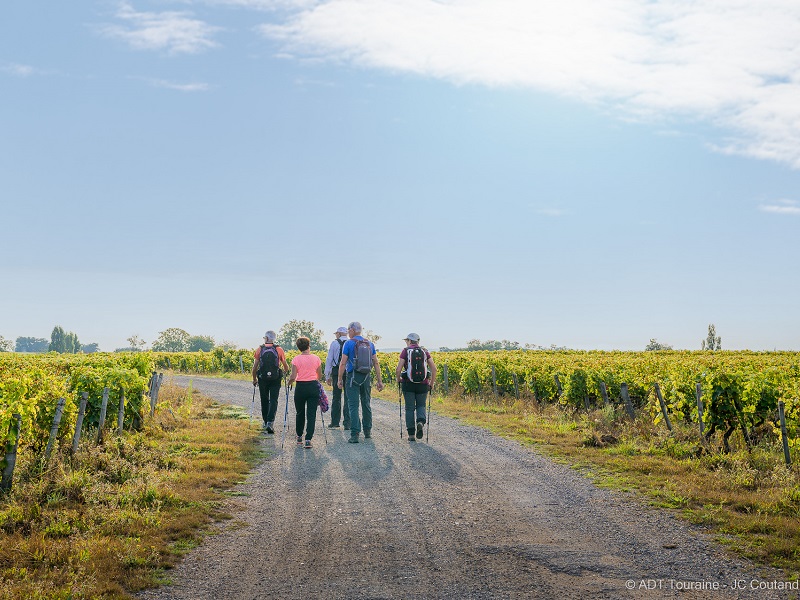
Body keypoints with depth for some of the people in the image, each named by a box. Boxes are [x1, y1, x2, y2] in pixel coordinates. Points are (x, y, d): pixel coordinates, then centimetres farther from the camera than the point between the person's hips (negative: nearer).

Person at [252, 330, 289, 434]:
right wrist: (286, 371, 30)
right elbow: (285, 366, 6)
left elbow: (255, 366, -1)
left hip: (262, 379, 1)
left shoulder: (259, 349, 0)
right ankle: (270, 422, -17)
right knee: (273, 401, -1)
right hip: (275, 379, -1)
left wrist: (254, 379, 13)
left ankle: (266, 422, 26)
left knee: (264, 401, 15)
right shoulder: (279, 350, -1)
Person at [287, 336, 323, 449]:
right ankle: (308, 439, -7)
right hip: (313, 387, 0)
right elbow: (320, 376, 7)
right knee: (311, 414, 1)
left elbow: (293, 377, -10)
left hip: (300, 387, 0)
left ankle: (299, 437, 30)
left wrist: (289, 383, 10)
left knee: (300, 413, 17)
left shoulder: (296, 359, -5)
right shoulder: (316, 358, 0)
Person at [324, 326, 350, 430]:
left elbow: (329, 360, 1)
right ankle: (347, 423, 5)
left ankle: (335, 423, 12)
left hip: (337, 371, -1)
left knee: (336, 398, 8)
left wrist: (327, 376, 6)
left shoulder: (335, 343, 0)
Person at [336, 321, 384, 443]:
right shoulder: (370, 344, 9)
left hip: (353, 377, -5)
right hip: (366, 377, 5)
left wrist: (339, 379, -2)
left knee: (353, 406, -5)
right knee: (366, 404, 17)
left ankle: (355, 434, -10)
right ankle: (368, 431, 25)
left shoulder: (349, 343, -5)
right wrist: (379, 380, 10)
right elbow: (376, 363, 7)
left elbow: (343, 363, -9)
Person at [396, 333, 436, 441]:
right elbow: (434, 369, -1)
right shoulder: (425, 352, 6)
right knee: (421, 406, 18)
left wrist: (398, 379, 11)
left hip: (408, 384, -2)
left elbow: (398, 370, -8)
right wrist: (432, 383, 10)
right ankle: (421, 421, -13)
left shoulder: (405, 351, -2)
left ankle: (411, 434, 6)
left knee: (410, 408, 9)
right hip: (423, 385, 2)